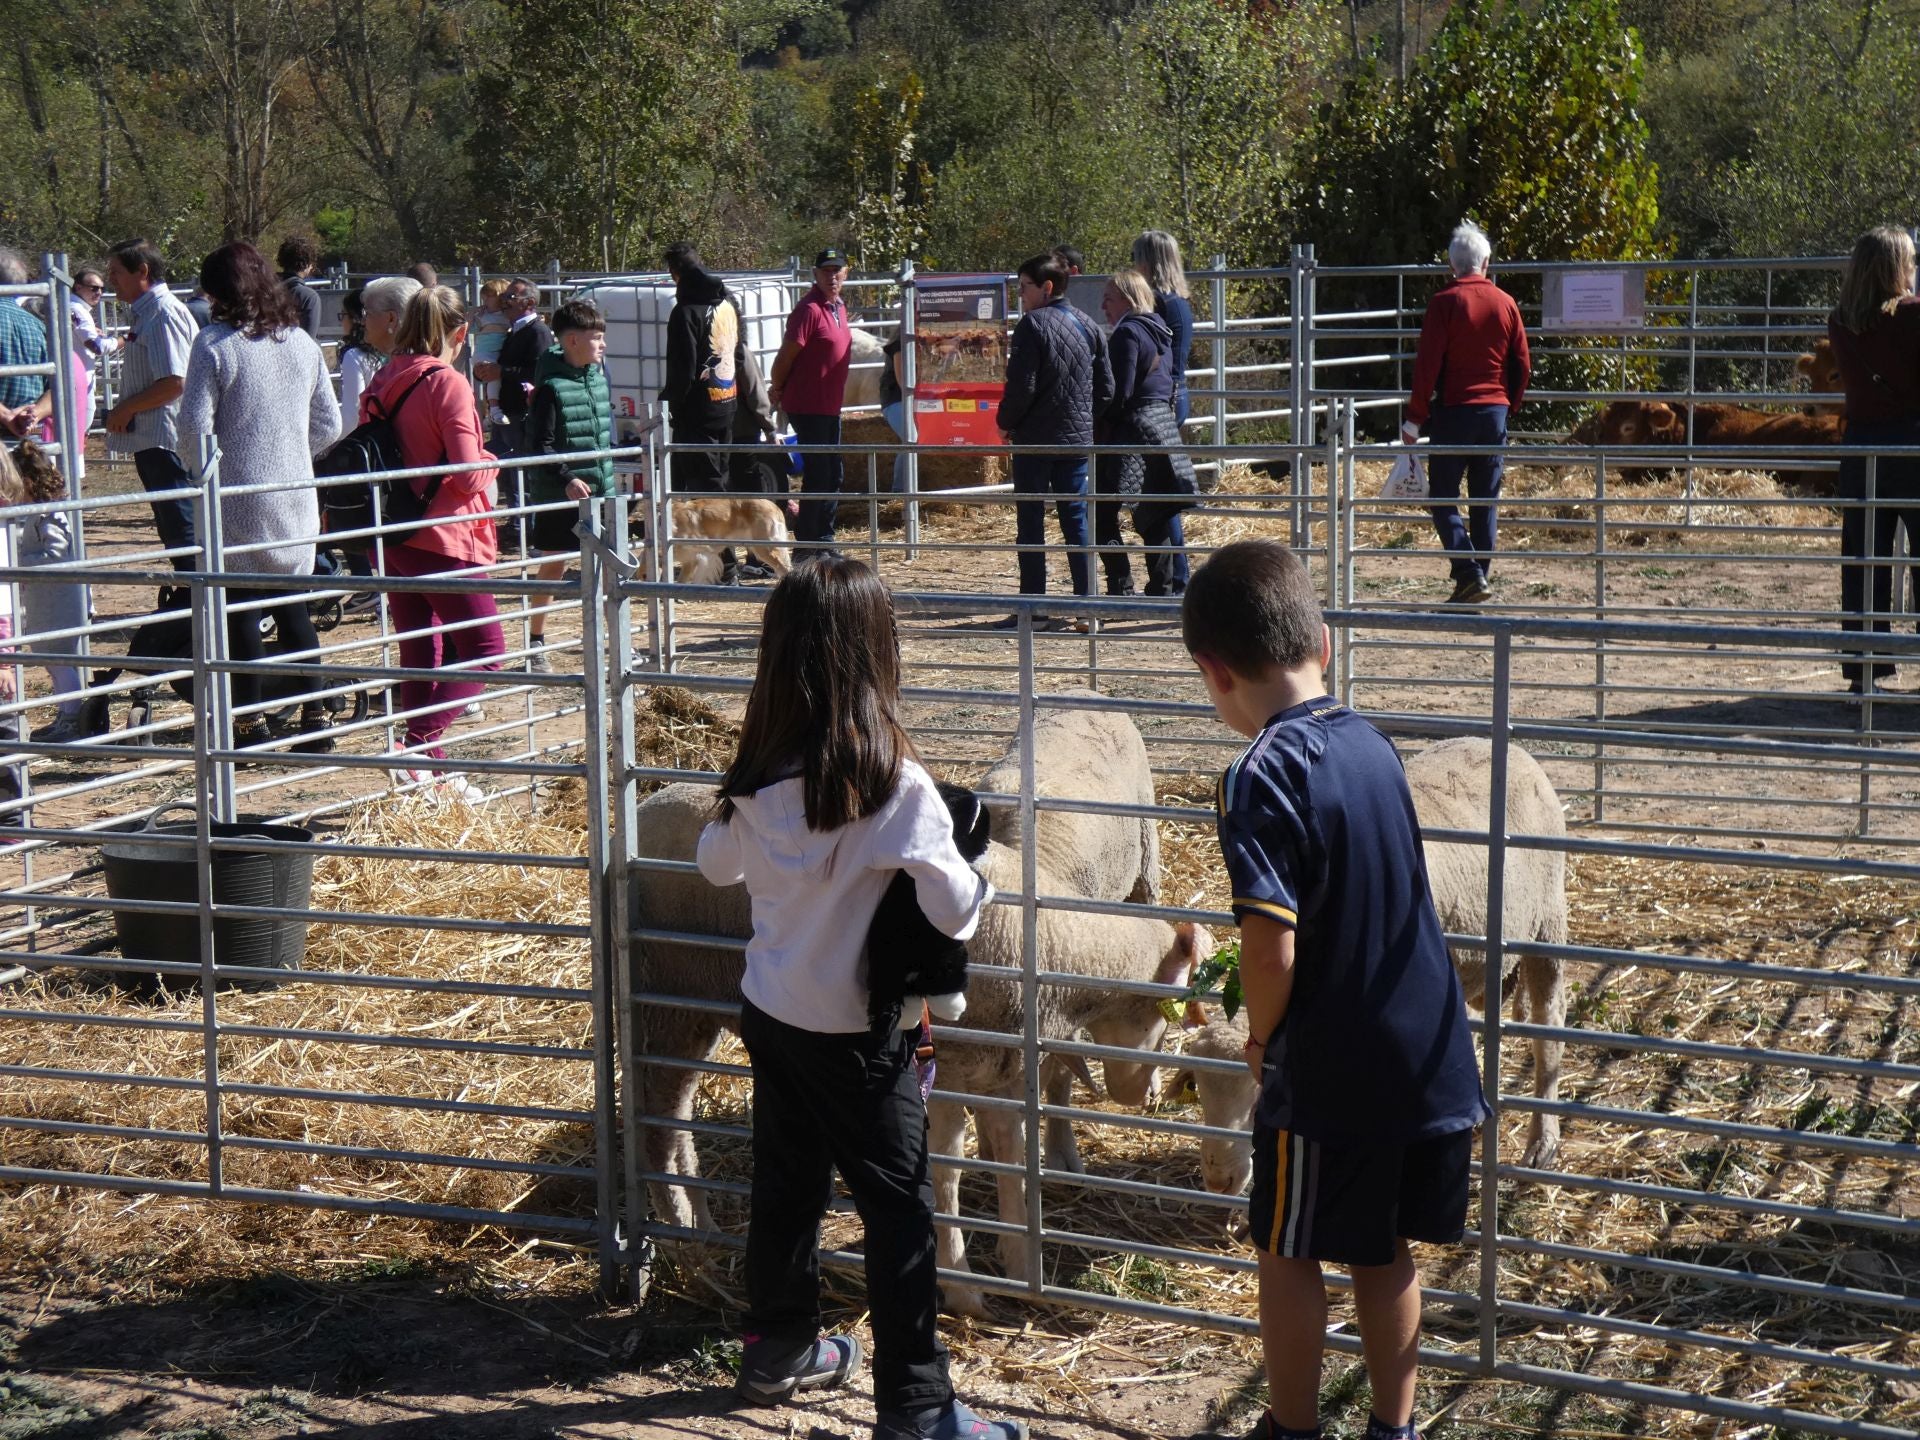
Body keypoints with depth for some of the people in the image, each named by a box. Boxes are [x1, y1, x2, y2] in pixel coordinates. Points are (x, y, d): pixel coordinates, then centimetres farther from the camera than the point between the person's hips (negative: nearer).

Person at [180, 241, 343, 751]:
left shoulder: (215, 344, -11)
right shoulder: (302, 342, 5)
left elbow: (195, 426, -14)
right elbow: (329, 426, 8)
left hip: (238, 502, -5)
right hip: (296, 500, 5)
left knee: (240, 610, 5)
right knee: (293, 607, 14)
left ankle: (250, 723, 6)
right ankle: (315, 717, 13)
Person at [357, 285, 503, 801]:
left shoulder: (383, 381, 7)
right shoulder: (448, 384, -13)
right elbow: (468, 475, -15)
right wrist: (489, 463, 5)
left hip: (393, 538, 8)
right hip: (442, 538, -7)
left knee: (419, 655, 13)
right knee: (485, 651, -1)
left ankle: (430, 772, 16)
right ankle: (421, 748, -15)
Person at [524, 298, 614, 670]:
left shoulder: (598, 375, 6)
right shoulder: (551, 387, -15)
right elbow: (539, 446, -17)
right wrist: (567, 480, -26)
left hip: (600, 490, 6)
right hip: (559, 497, -6)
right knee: (552, 567, 3)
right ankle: (535, 644, 16)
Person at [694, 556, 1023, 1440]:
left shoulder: (759, 773, -5)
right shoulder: (893, 783, -23)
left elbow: (716, 864, 12)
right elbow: (954, 910, -22)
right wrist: (977, 884, -1)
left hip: (771, 1012, 6)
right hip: (855, 1033, -6)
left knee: (785, 1185, 20)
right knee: (899, 1211, 3)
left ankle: (778, 1350, 36)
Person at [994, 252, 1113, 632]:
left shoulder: (1033, 324, -11)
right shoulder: (1088, 327, 9)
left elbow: (1021, 386, -16)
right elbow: (1106, 390, 10)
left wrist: (1006, 423, -1)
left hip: (1034, 440, -6)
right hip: (1078, 439, 6)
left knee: (1030, 523, 0)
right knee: (1076, 520, 8)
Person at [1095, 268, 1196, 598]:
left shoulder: (1127, 334, -13)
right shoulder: (1160, 333, 15)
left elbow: (1119, 394, -17)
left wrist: (1099, 429, -8)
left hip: (1133, 428, -10)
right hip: (1163, 423, 10)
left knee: (1103, 513, -7)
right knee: (1153, 517, 14)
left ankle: (1121, 590, -12)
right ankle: (1162, 588, 15)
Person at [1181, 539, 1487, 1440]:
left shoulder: (1263, 775, -19)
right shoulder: (1372, 746, 3)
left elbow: (1272, 948, -25)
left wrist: (1261, 1037, -6)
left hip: (1327, 1071, -6)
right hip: (1426, 1057, 6)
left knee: (1288, 1255, 13)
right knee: (1385, 1253, 20)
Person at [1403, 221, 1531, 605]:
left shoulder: (1444, 302, -7)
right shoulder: (1506, 303, 6)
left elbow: (1427, 364, -10)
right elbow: (1523, 364, 9)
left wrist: (1415, 419, -5)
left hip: (1453, 411, -4)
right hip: (1495, 411, 4)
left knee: (1442, 496, 1)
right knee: (1486, 500, 9)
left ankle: (1469, 573, -13)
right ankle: (1480, 576, 10)